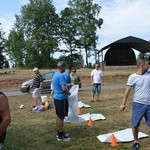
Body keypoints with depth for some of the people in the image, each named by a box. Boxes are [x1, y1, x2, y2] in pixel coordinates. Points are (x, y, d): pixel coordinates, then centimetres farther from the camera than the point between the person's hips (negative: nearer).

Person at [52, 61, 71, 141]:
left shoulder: (55, 75, 10)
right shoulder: (61, 76, -20)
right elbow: (64, 88, -26)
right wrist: (69, 93, -9)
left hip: (56, 97, 10)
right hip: (61, 98, -10)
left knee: (58, 116, 17)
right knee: (61, 117, -1)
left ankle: (59, 132, 28)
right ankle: (60, 136, 8)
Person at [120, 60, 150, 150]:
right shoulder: (133, 77, -7)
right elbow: (127, 90, -9)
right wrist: (123, 103, -13)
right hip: (138, 104, -3)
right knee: (135, 125, 8)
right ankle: (136, 142, 28)